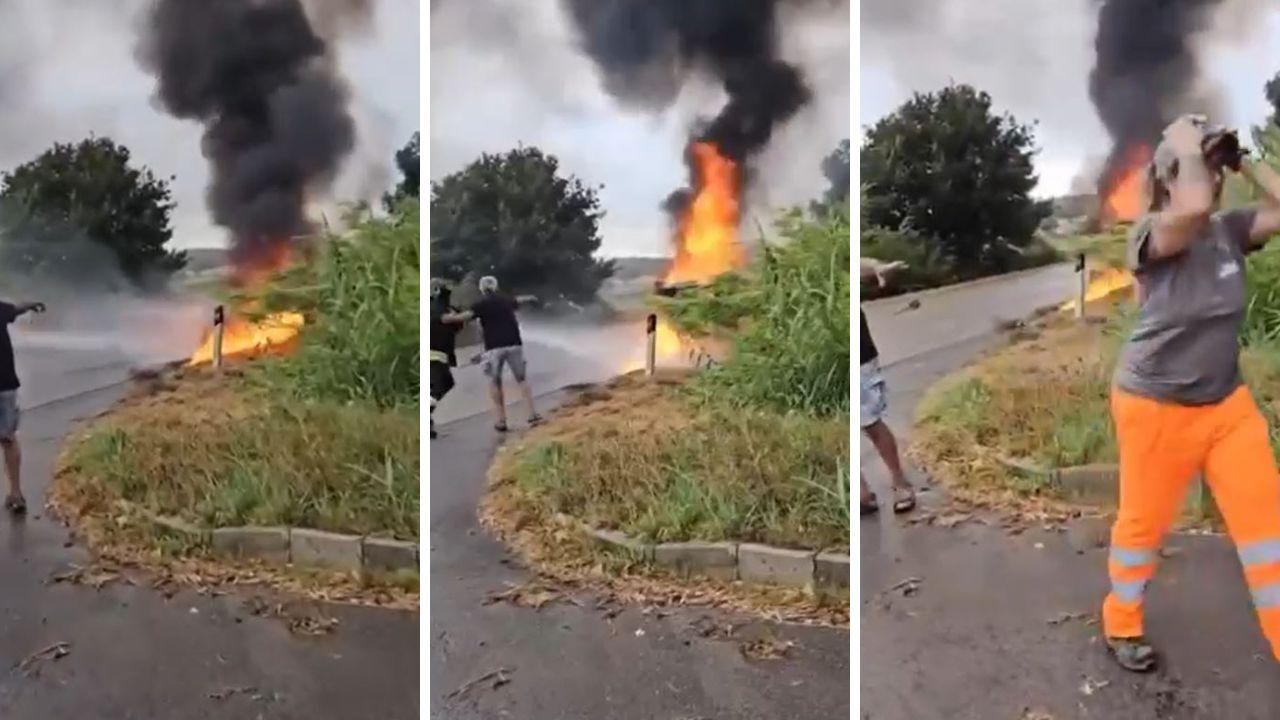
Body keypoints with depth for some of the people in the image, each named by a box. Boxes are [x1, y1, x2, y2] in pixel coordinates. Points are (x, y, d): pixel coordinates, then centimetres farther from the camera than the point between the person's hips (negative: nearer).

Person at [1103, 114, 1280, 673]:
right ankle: (1122, 626, 28)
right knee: (1143, 521, 8)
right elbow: (1193, 208, -38)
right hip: (1155, 407, -5)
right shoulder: (1150, 235, -18)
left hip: (1227, 402, 6)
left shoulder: (1231, 229, 1)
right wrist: (1187, 149, -23)